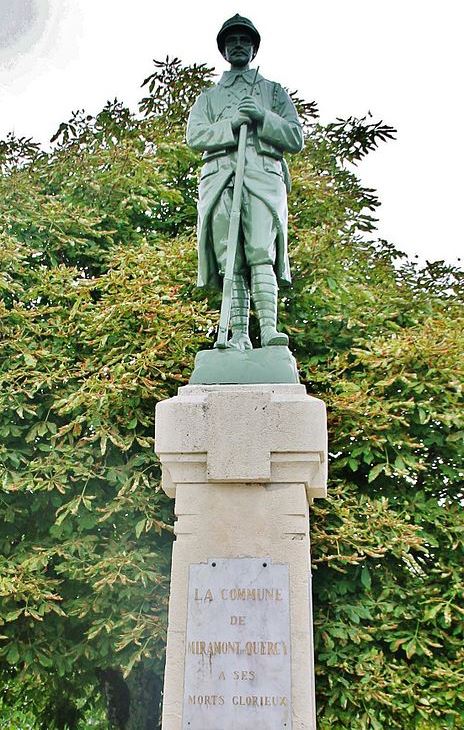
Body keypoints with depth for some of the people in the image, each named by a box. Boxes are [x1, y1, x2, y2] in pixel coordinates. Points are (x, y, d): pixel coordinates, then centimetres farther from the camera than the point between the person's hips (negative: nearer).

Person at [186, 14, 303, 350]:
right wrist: (234, 121, -5)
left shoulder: (273, 91, 25)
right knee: (231, 261, -10)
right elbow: (195, 136, 9)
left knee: (261, 254, -21)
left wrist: (262, 117, -3)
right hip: (219, 177, 2)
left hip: (262, 175, -1)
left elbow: (296, 139, 13)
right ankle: (240, 336, -13)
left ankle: (269, 330, -31)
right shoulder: (208, 97, 28)